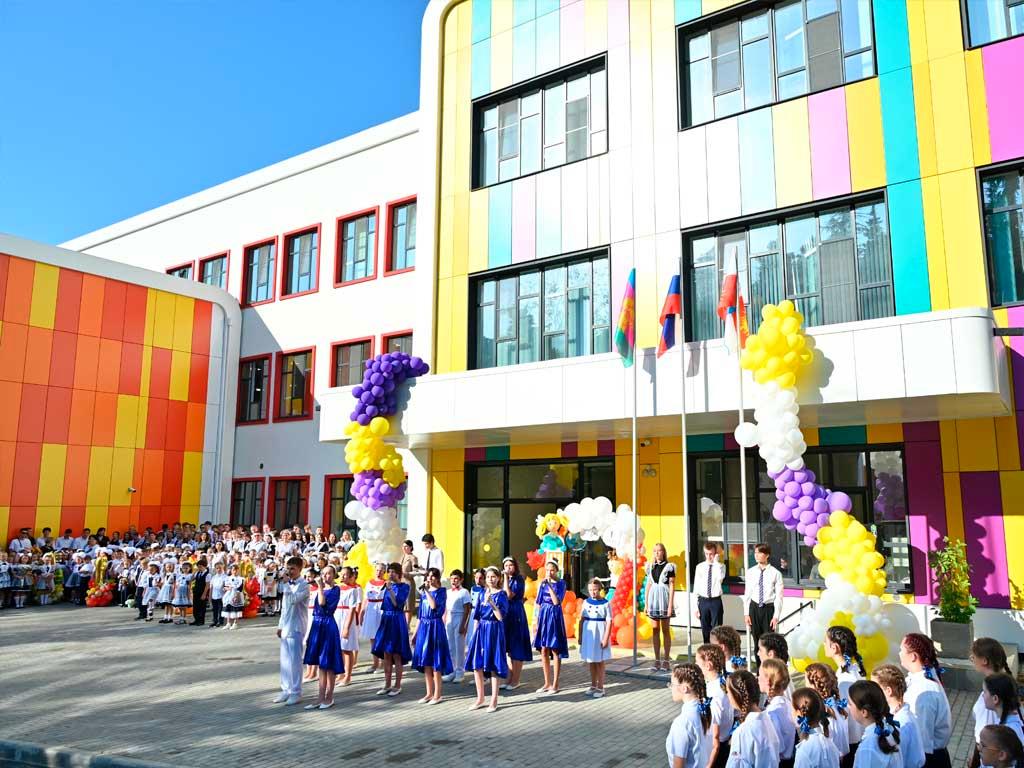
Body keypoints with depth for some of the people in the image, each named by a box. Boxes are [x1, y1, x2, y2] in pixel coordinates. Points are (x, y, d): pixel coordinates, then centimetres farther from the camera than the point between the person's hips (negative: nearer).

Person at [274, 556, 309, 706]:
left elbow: (293, 600, -27)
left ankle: (296, 692, 5)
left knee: (294, 660, -3)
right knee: (285, 660, 11)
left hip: (296, 627, -7)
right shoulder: (288, 585, 13)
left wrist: (285, 583, -21)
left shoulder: (304, 585, -11)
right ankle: (286, 690, 20)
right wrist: (280, 625, 17)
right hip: (286, 627, 8)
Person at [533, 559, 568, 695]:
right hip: (543, 616, 5)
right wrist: (537, 622, 7)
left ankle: (555, 684, 8)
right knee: (543, 651, 8)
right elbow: (539, 604, 10)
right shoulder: (543, 583, 6)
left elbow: (556, 601, -18)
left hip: (554, 617, -5)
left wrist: (550, 585, -18)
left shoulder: (561, 583, -5)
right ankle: (547, 683, 18)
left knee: (555, 651, 1)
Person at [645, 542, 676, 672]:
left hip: (664, 599, -4)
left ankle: (666, 660, 8)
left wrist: (670, 604, -10)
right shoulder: (651, 567, 10)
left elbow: (672, 586, -5)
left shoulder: (669, 566, -3)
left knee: (666, 630, 2)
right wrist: (645, 603, 9)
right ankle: (657, 660, 12)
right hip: (653, 599, 4)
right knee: (655, 630, 6)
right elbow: (648, 585, 13)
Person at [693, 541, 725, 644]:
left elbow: (720, 577, -26)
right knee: (705, 630, 10)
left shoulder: (720, 566, -2)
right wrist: (696, 606, 3)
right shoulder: (700, 567, 4)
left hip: (716, 601, -2)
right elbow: (696, 587, 5)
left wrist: (716, 562, -18)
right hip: (703, 601, 2)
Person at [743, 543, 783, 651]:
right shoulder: (750, 572, 3)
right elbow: (747, 594, 6)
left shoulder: (775, 573, -6)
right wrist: (746, 613, 3)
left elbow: (779, 596, -6)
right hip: (754, 607, 3)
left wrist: (776, 616, -10)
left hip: (769, 608, -3)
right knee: (757, 640, 8)